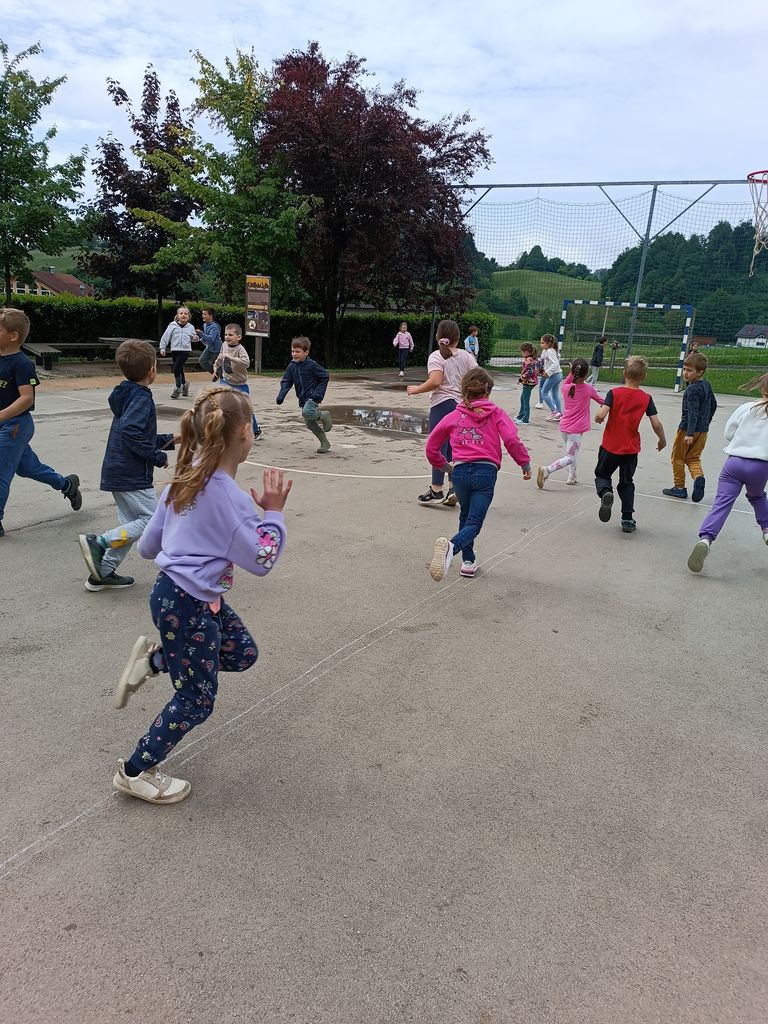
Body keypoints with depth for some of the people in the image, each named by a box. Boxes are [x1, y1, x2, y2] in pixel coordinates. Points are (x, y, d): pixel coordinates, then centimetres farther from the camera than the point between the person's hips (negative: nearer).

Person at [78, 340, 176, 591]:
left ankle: (103, 573, 15)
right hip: (133, 476, -10)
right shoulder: (142, 398, -14)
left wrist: (168, 439, 20)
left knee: (130, 525, 15)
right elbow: (130, 432, -27)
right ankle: (97, 542, -11)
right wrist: (158, 457, -19)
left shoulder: (127, 396, 15)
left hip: (117, 473, 10)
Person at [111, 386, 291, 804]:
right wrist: (273, 512, -9)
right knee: (196, 700, 8)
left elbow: (147, 546, 9)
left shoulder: (183, 479, 2)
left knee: (243, 653, 21)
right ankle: (134, 772, 24)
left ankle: (154, 659, 19)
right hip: (185, 606, -9)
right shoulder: (229, 497, -24)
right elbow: (261, 561, -16)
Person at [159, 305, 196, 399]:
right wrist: (162, 347, -3)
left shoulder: (190, 327, 6)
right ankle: (184, 385, 33)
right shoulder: (172, 325, 2)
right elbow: (165, 336, 2)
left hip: (185, 350, -2)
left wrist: (195, 337, -3)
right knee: (180, 370, 11)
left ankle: (178, 388, -1)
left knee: (176, 368, -14)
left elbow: (192, 338, 20)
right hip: (175, 350, 2)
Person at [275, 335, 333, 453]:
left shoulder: (311, 365, -12)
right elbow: (286, 382, 7)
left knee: (307, 412, -33)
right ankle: (324, 443, 23)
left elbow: (325, 376, -8)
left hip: (313, 397, -6)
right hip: (303, 399, 7)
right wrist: (281, 396, -7)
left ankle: (324, 415, -4)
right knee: (310, 424, 8)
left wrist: (318, 393, -14)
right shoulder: (292, 366, 3)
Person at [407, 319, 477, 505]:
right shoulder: (467, 356, 8)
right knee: (454, 449, 11)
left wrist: (416, 390, -7)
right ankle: (454, 488, 7)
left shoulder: (436, 356, -6)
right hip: (461, 405, 5)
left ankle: (436, 490, -1)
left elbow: (435, 381, -20)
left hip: (442, 404, -5)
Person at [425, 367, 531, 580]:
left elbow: (431, 448, 17)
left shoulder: (453, 416, 15)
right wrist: (525, 462, 5)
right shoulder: (496, 413, 9)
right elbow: (512, 439, -7)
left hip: (460, 470, 3)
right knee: (474, 522, -4)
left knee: (465, 516, 25)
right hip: (486, 471, -2)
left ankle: (468, 561, 25)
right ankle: (451, 546, -34)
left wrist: (444, 466, 32)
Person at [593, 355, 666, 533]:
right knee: (626, 482, 17)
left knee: (602, 475, 17)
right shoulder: (646, 398, -5)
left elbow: (601, 415, -23)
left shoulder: (614, 393, -10)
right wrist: (662, 440, 10)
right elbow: (656, 424, -8)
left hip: (610, 446, -2)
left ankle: (605, 492, -17)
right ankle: (627, 519, 15)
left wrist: (597, 419, 0)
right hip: (631, 448, 2)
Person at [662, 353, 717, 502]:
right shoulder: (706, 385, 8)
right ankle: (698, 476, -14)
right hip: (703, 430, 8)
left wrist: (690, 433, -30)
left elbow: (693, 412, -25)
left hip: (687, 428, -8)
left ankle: (679, 487, 15)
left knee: (678, 457, 8)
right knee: (693, 458, 14)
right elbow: (713, 404, 19)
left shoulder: (692, 389, -18)